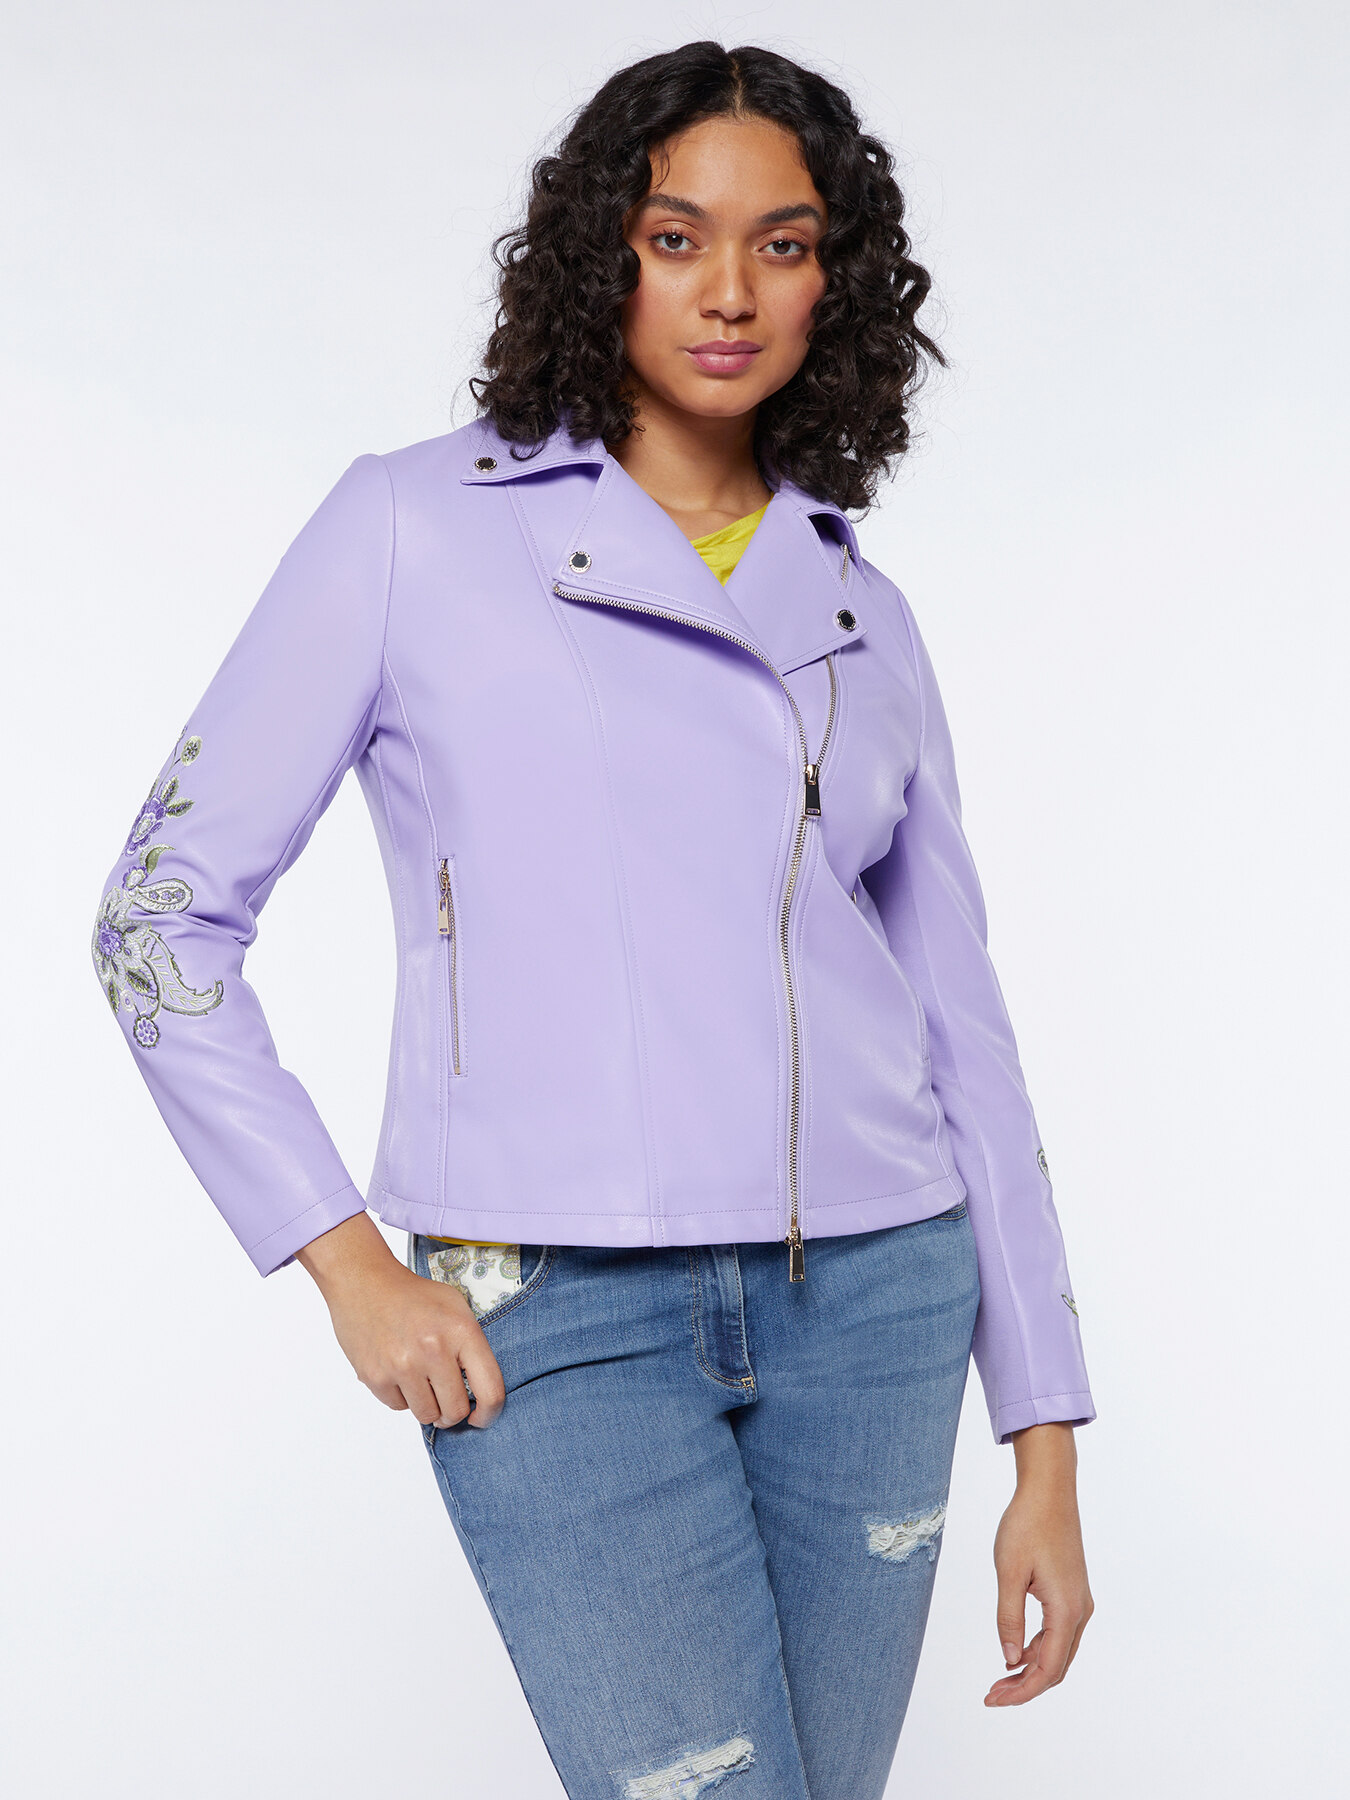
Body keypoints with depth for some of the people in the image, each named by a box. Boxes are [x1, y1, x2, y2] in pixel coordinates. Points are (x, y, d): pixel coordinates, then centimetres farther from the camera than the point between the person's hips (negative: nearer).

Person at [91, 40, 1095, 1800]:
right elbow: (164, 916, 1)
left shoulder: (861, 614, 11)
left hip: (870, 1304, 4)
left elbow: (957, 1025, 12)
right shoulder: (417, 528, 0)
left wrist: (1047, 1445, 9)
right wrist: (348, 1261, -7)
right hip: (556, 1324, -4)